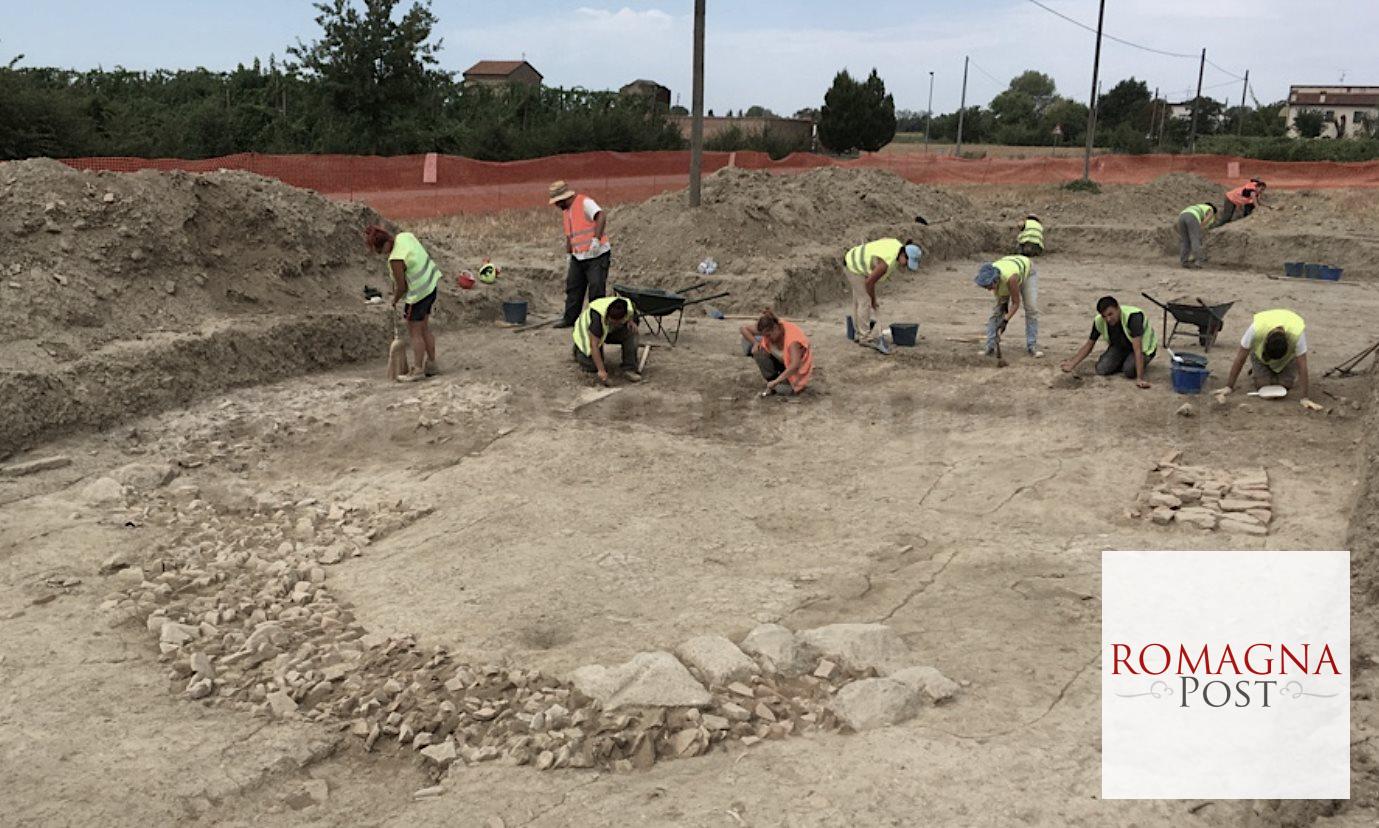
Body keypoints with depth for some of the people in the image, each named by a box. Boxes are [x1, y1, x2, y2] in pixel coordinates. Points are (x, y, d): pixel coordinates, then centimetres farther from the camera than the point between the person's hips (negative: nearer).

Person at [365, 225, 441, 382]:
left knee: (414, 333, 5)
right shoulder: (405, 236, -2)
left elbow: (401, 287, -19)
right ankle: (431, 365, 25)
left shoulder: (395, 259, -26)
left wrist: (395, 299, 2)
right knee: (424, 328, 18)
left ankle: (417, 370, 13)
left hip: (418, 294, -9)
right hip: (431, 285, 9)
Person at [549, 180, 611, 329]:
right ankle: (570, 319, 18)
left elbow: (601, 217, -30)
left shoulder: (585, 203, -13)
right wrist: (569, 255, 22)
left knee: (596, 290, -7)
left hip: (597, 255, -9)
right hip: (578, 258, 9)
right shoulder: (565, 211, 15)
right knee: (573, 289, 10)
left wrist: (596, 239, -39)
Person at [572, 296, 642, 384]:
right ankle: (578, 351, 18)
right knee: (593, 366, -16)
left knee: (631, 332, -27)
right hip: (590, 334, -3)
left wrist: (631, 321, -23)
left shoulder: (630, 308, -27)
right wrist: (601, 370, -46)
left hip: (612, 331, 4)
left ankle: (629, 369, -19)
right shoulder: (597, 316, -42)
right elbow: (594, 345, -42)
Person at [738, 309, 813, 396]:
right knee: (759, 347, -19)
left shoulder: (792, 337, -36)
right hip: (780, 361, 6)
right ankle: (770, 381, -5)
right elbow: (744, 328, -12)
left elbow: (795, 365, -43)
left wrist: (776, 381, -43)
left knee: (783, 390, -30)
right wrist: (755, 343, -26)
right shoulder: (767, 330, -19)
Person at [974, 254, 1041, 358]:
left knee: (1031, 309, -17)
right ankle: (990, 346, -6)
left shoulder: (1010, 277, -47)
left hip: (1027, 272, -4)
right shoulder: (988, 277, -32)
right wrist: (1005, 313, -12)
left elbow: (1016, 303, -34)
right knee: (996, 310, -8)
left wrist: (1005, 320, -38)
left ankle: (1032, 346, -13)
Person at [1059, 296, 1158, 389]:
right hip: (1120, 346, 5)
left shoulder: (1133, 316, -37)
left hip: (1144, 347, -5)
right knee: (1101, 369, -17)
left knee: (1130, 371, -30)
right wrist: (1072, 363, -16)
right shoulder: (1099, 321, -19)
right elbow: (1089, 345, -4)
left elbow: (1137, 348, -40)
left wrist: (1140, 378, -43)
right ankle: (1125, 361, 11)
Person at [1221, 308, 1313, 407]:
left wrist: (1305, 398, -39)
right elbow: (1240, 359, -31)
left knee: (1285, 384, -13)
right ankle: (1254, 370, 18)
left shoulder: (1297, 333, -41)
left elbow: (1302, 367, -36)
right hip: (1260, 350, 0)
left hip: (1288, 355, 0)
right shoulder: (1256, 329, -40)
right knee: (1262, 384, -14)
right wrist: (1229, 387, -28)